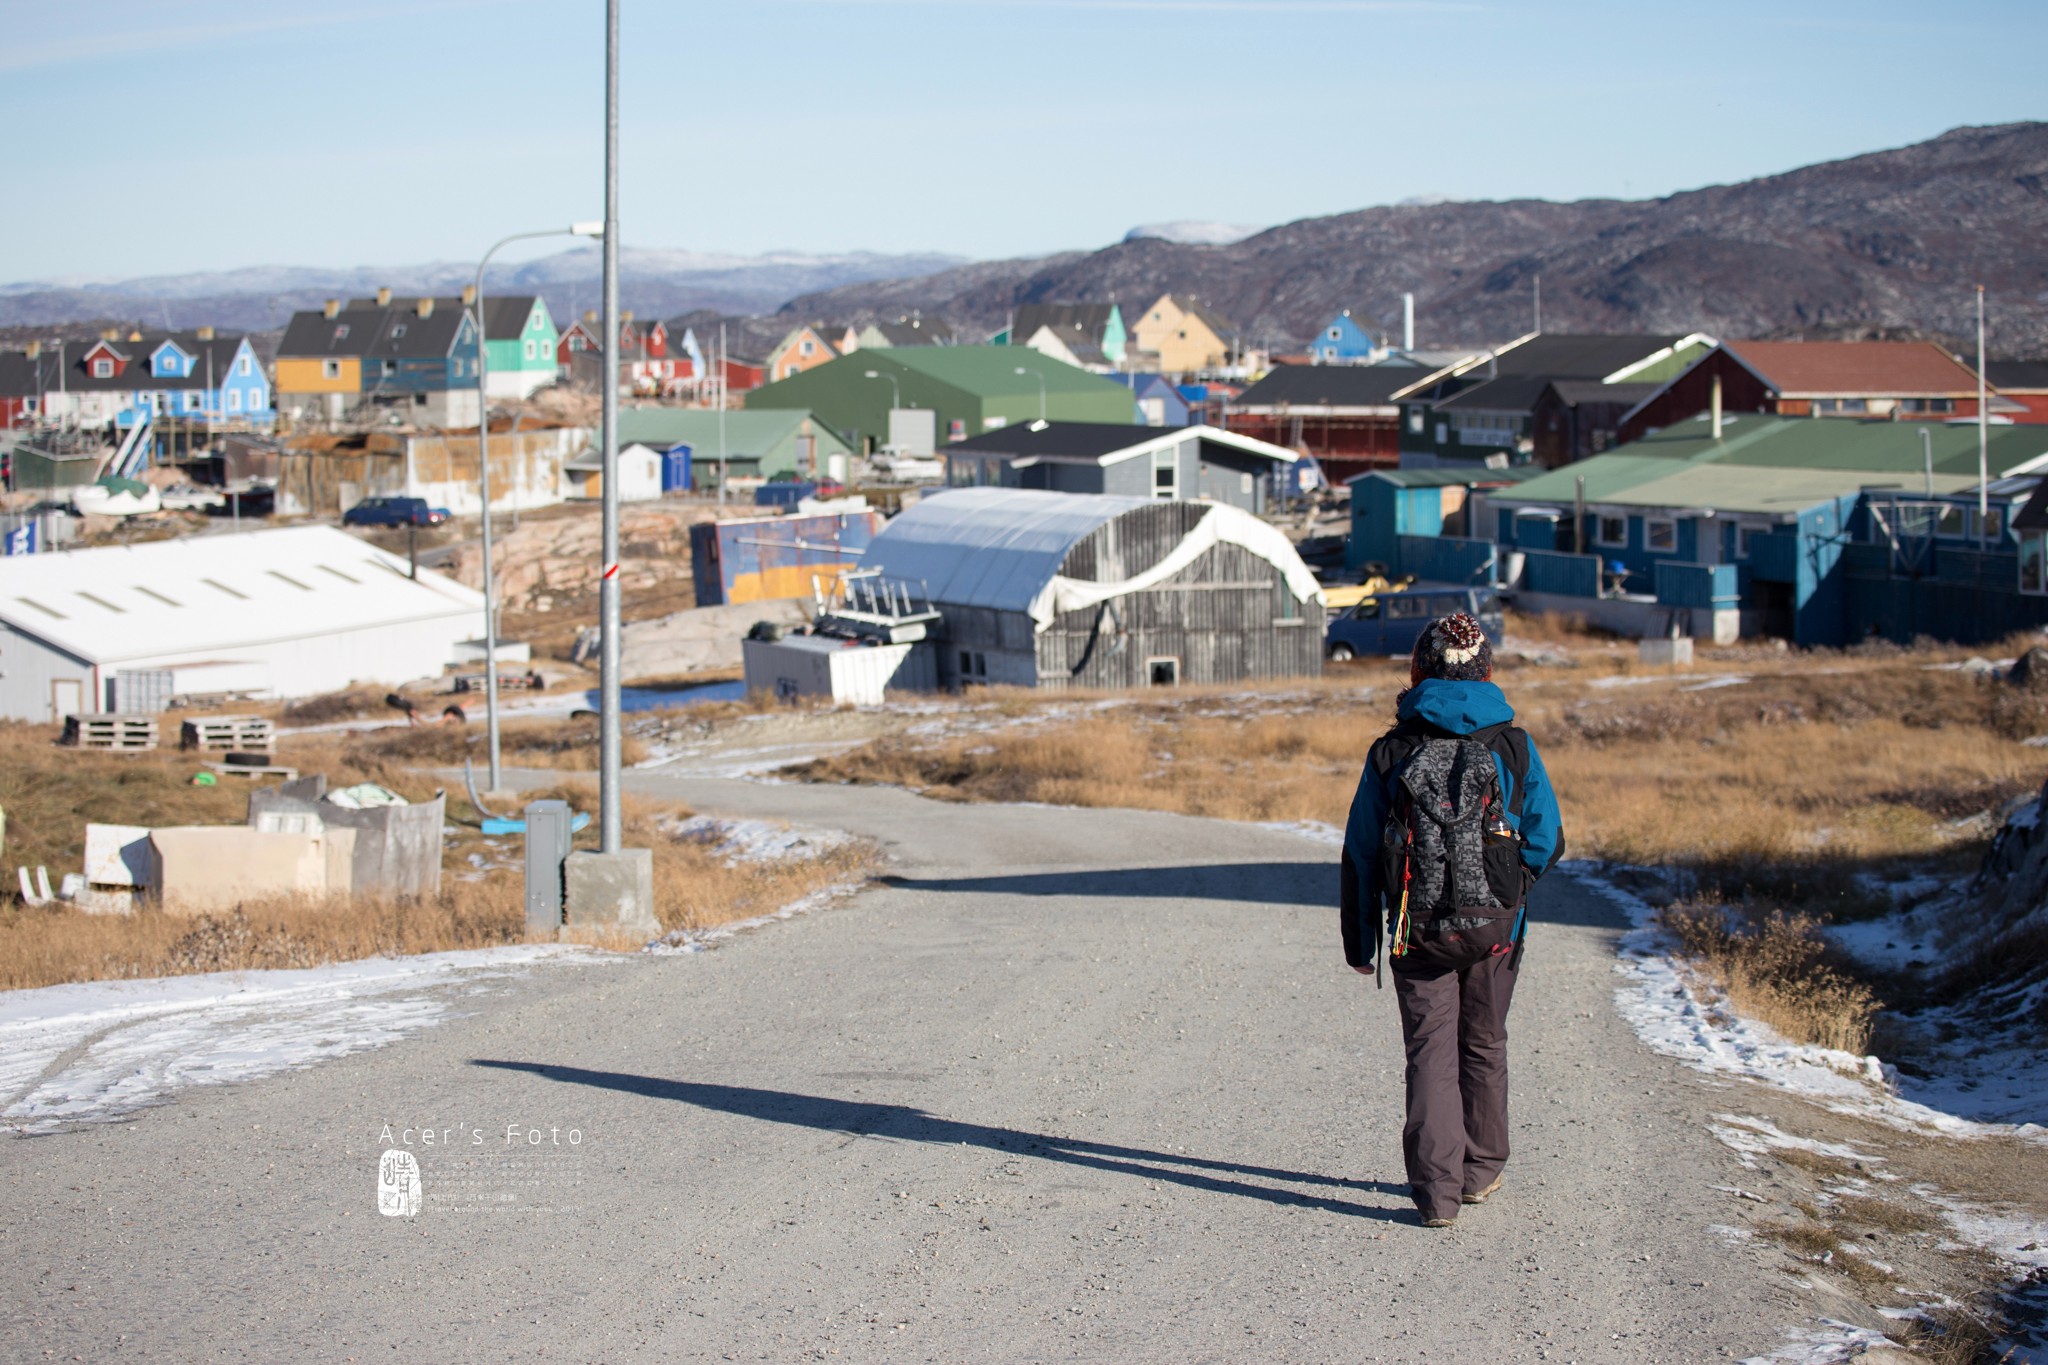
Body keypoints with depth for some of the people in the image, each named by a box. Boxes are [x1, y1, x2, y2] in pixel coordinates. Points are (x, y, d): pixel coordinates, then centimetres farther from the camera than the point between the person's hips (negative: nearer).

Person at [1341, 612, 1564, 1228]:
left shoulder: (1391, 753, -2)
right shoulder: (1514, 748, -3)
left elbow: (1360, 856, 2)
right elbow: (1547, 842, 1)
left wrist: (1360, 942, 10)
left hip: (1416, 930, -1)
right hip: (1494, 925, 1)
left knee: (1430, 1051, 3)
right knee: (1483, 1045, 18)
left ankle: (1437, 1187, -5)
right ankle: (1480, 1169, 30)